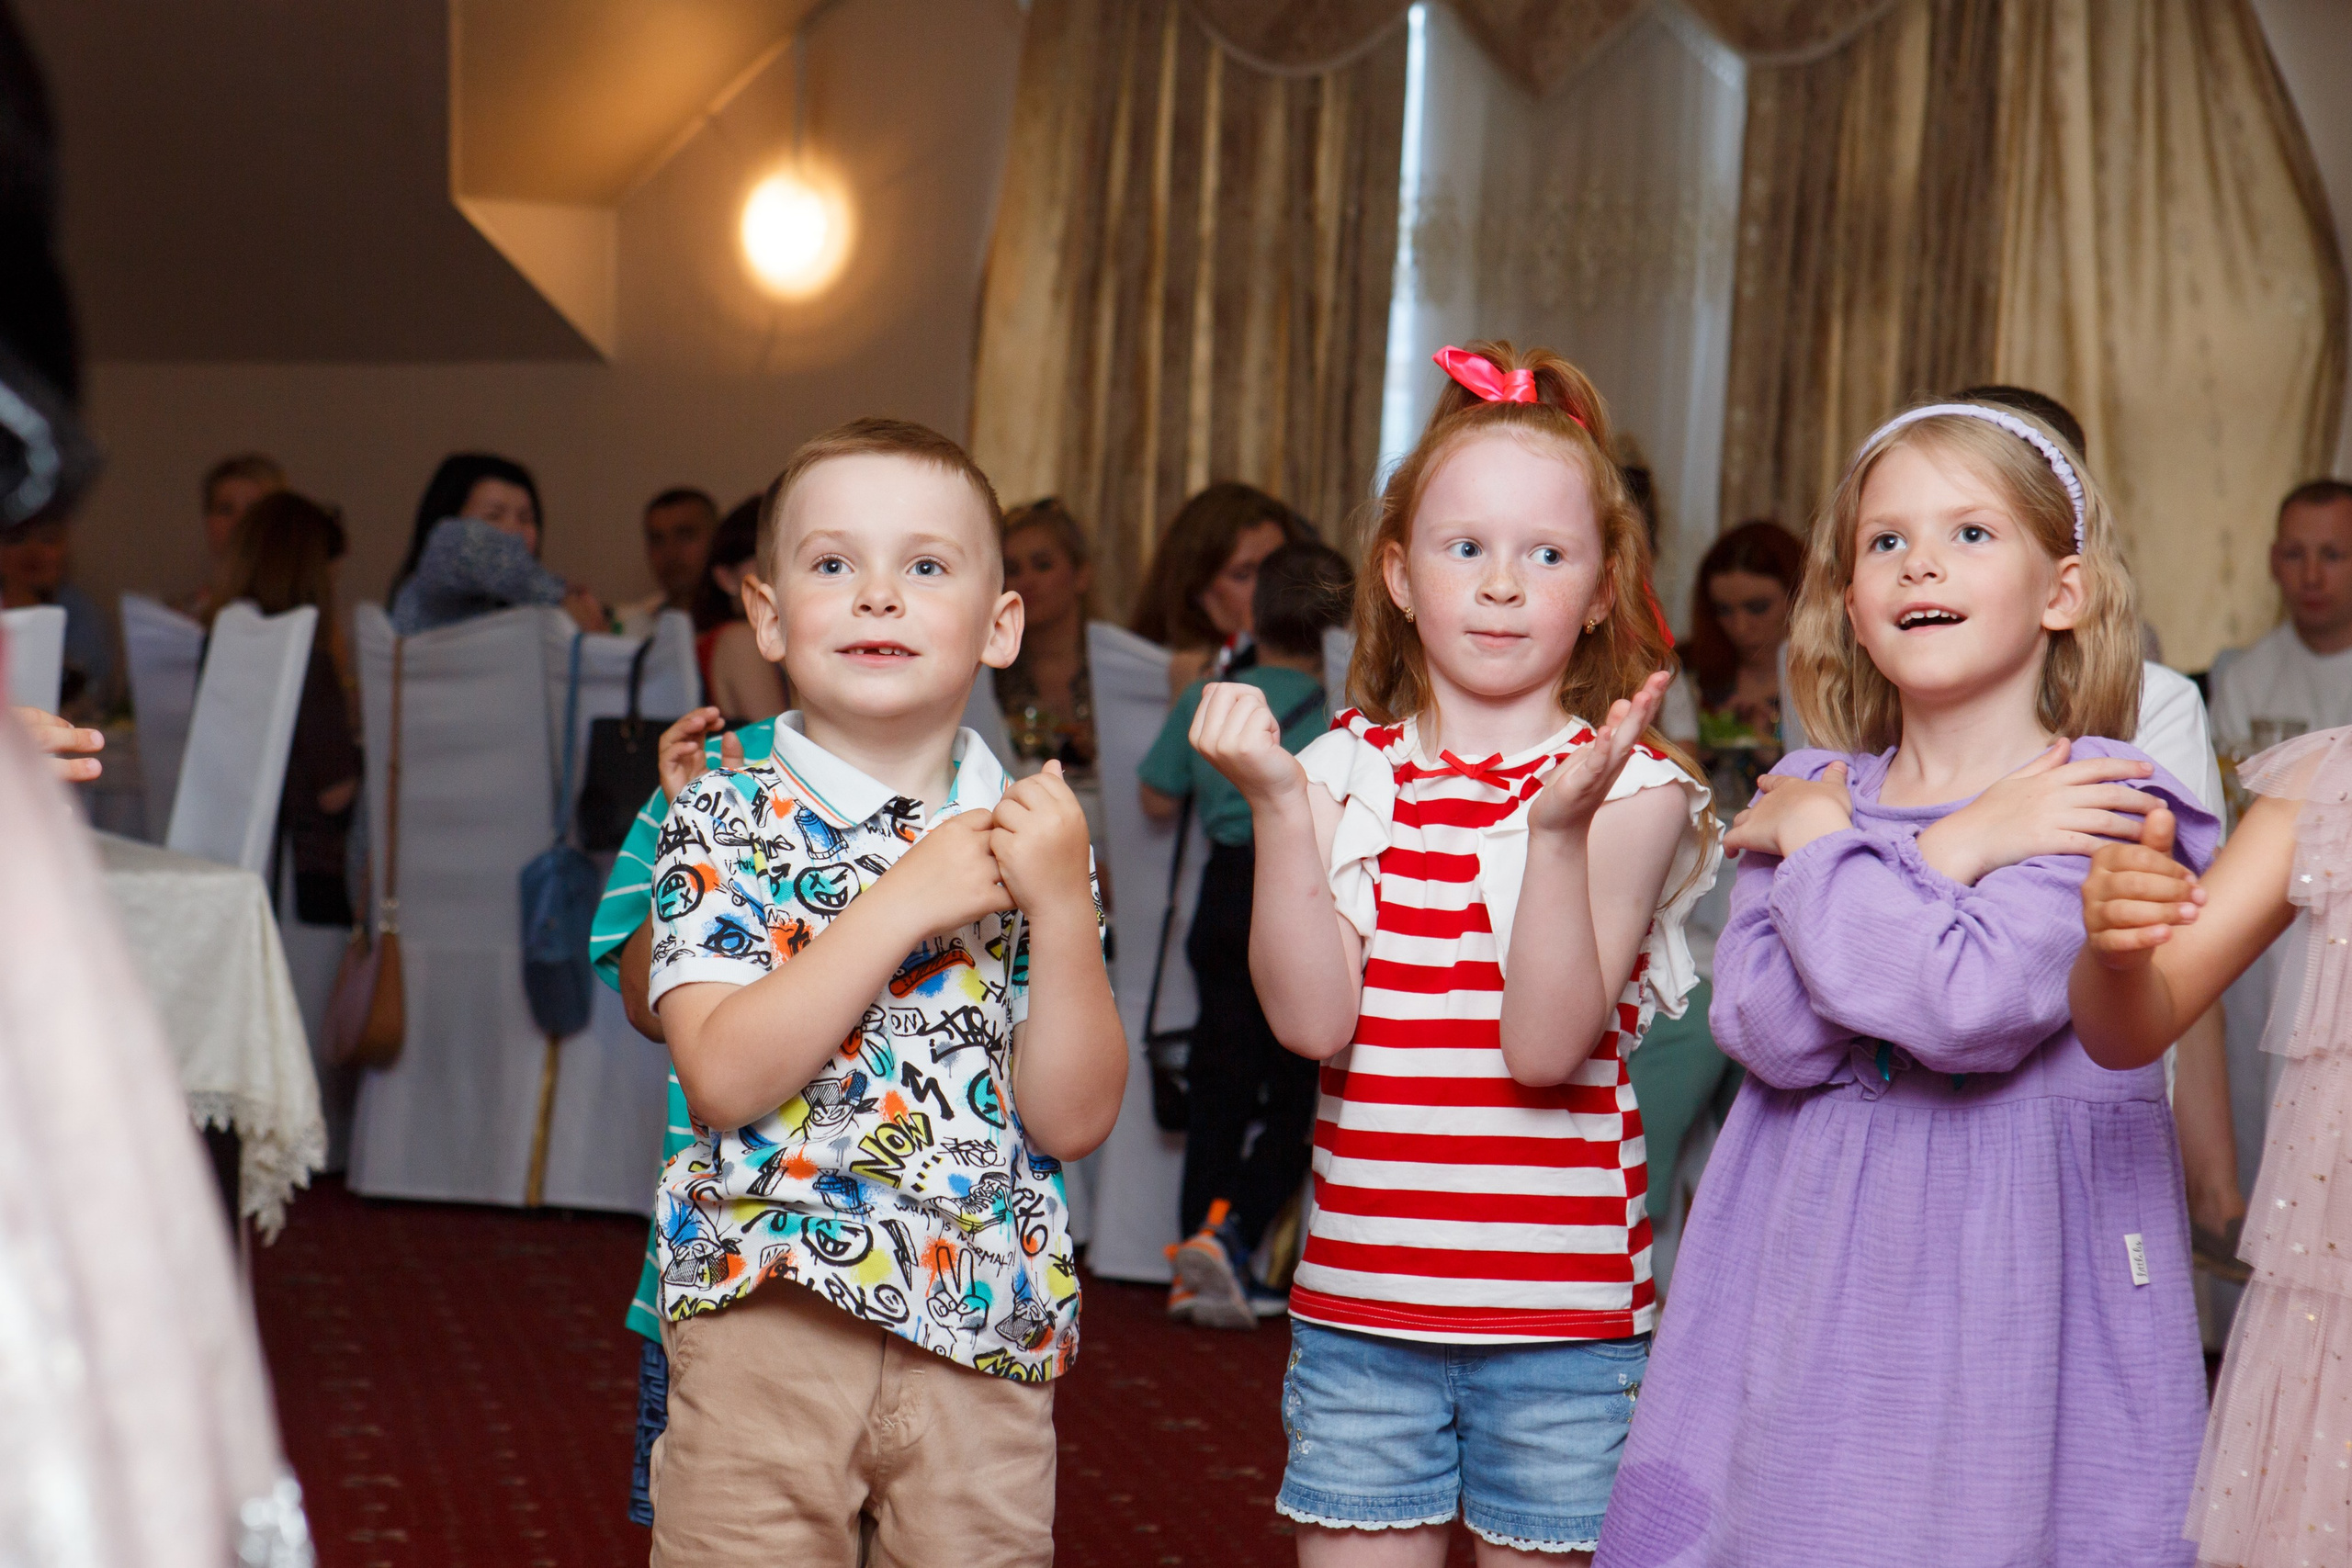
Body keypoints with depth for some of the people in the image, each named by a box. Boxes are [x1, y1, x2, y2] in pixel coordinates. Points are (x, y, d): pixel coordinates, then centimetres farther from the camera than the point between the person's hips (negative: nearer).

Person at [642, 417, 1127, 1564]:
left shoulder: (1029, 831, 4)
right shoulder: (726, 823, -2)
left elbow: (1072, 1119, -2)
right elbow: (723, 1078, -16)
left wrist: (1063, 906, -14)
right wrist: (903, 905, -18)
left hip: (984, 1334, 2)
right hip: (769, 1314, -2)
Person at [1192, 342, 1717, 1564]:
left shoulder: (1632, 787, -3)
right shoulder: (1346, 773, 3)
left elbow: (1546, 1045, -14)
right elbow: (1312, 1019, -9)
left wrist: (1561, 828, -25)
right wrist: (1277, 806, -16)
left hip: (1563, 1315, -2)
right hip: (1359, 1305, 2)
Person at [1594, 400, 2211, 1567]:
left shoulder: (2106, 801, -5)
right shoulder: (1810, 794, 8)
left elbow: (1970, 1011, -19)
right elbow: (1764, 1030, -7)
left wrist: (1821, 848, -8)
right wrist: (1948, 854, -12)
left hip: (2018, 1257, -3)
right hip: (1817, 1259, 4)